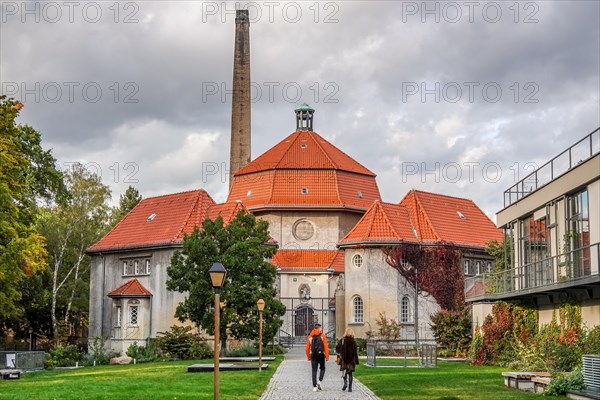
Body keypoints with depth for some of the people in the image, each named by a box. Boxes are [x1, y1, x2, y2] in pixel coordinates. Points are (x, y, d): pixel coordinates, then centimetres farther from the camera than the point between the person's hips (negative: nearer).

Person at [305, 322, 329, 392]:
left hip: (313, 355, 2)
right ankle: (320, 381, -5)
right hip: (321, 355, -2)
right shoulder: (322, 335, -1)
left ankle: (314, 386, -2)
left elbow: (307, 348, 7)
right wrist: (327, 356, -8)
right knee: (322, 368, 17)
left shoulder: (310, 336, 7)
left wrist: (308, 357, 16)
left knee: (314, 371, 4)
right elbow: (326, 346, -8)